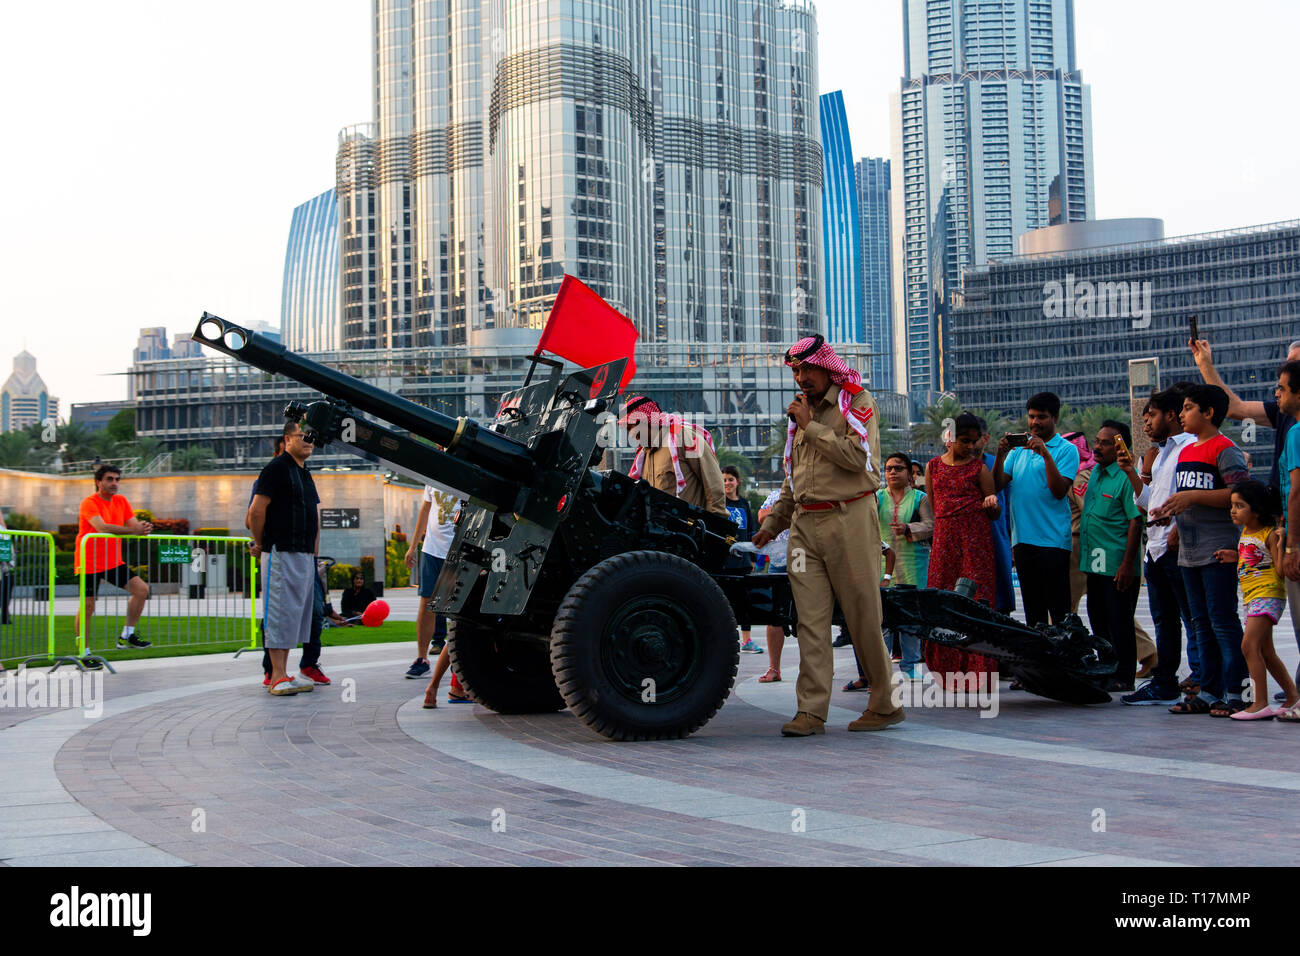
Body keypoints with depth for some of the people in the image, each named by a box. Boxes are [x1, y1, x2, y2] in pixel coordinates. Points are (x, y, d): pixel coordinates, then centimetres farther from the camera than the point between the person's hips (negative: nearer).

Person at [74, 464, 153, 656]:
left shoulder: (121, 501, 8)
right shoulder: (89, 503, -14)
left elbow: (134, 525, 3)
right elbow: (102, 527, -30)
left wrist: (143, 528, -22)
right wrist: (133, 530, -34)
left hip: (114, 562, 7)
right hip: (89, 563, -7)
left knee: (142, 590, -1)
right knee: (88, 607, -6)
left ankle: (126, 636, 9)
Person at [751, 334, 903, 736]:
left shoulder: (857, 402, 1)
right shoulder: (802, 410, 20)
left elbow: (857, 456, -16)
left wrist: (810, 426, -10)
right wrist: (773, 522, 22)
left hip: (848, 519, -6)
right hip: (805, 523, 6)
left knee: (863, 616, -1)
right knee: (811, 620, -1)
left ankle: (885, 705, 11)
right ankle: (811, 711, -2)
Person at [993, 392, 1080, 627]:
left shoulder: (1066, 450, -1)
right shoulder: (1019, 448, 15)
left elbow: (1059, 491, -14)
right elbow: (998, 484, 7)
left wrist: (1045, 453, -20)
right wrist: (1001, 455, -8)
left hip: (1053, 540, -5)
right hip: (1022, 538, 5)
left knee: (1059, 610, -5)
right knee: (1032, 610, 12)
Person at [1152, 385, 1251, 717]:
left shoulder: (1224, 449, -8)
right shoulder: (1185, 451, 18)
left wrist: (1193, 496, -21)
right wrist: (1168, 510, 8)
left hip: (1218, 551, -9)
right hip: (1189, 550, 9)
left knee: (1223, 621, -8)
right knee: (1202, 624, 11)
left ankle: (1234, 693, -4)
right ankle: (1209, 692, 15)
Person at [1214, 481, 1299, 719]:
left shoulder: (1269, 534, -12)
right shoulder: (1245, 532, 13)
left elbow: (1280, 571, -17)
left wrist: (1280, 546, -29)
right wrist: (1236, 557, 12)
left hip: (1268, 595, -9)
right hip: (1251, 598, 9)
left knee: (1249, 644, -18)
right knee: (1265, 651, 12)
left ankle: (1261, 703, -16)